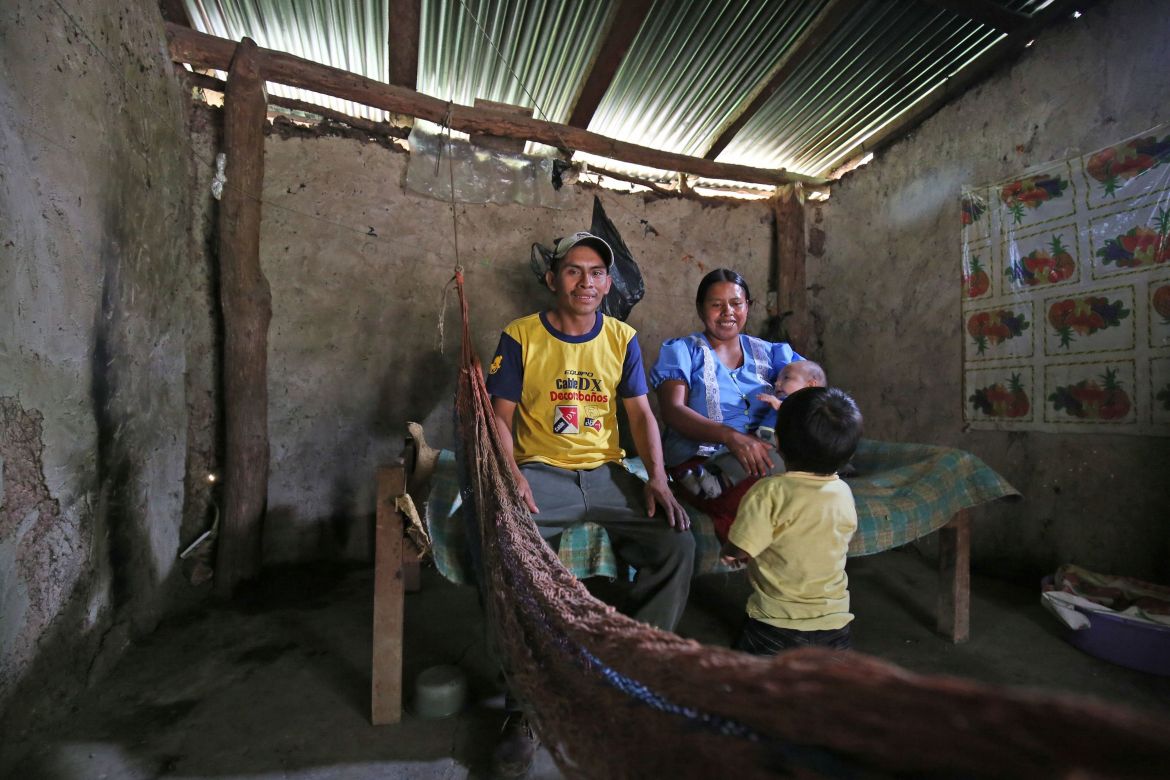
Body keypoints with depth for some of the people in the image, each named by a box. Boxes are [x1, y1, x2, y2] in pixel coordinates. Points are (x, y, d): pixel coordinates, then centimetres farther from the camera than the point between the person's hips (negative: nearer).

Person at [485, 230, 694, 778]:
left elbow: (640, 412, 6)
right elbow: (499, 415, -1)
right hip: (539, 471, -2)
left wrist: (657, 477, -10)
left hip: (606, 473, 3)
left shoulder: (622, 339, 10)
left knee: (678, 542, -19)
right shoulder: (520, 337, 3)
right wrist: (510, 474, -19)